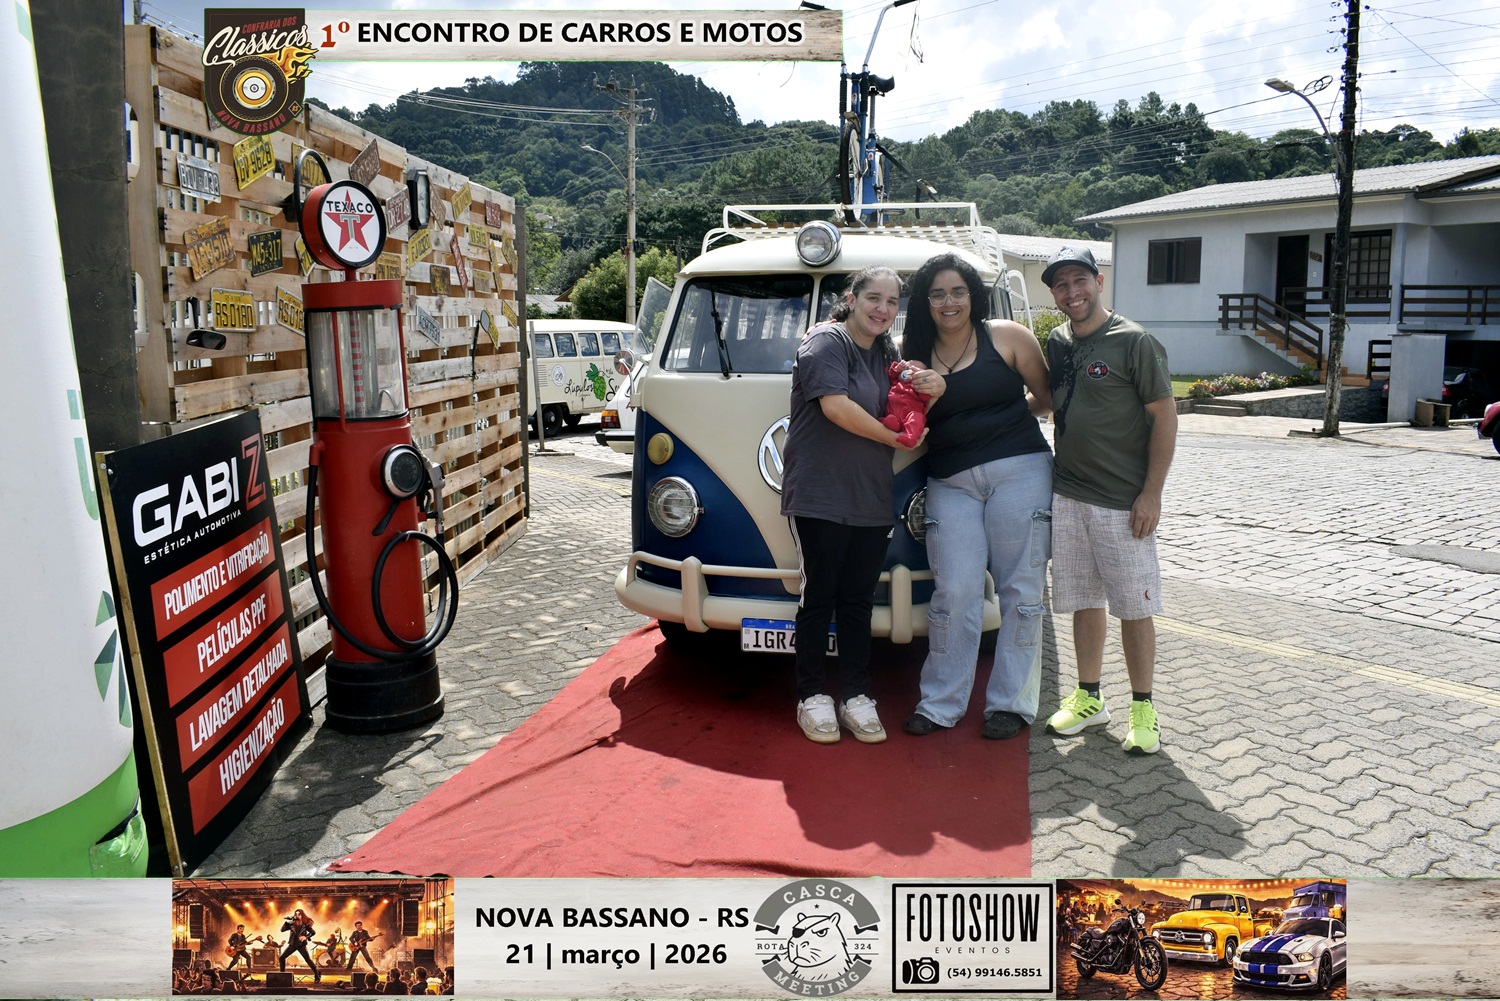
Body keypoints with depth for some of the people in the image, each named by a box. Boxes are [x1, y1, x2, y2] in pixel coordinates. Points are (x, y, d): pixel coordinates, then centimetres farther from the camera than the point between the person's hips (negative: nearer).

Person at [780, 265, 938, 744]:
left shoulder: (886, 354, 17)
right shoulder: (826, 341, -6)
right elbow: (835, 405, -19)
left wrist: (929, 393, -5)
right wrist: (893, 437, -8)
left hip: (873, 502, 7)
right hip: (819, 497, -6)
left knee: (859, 601, 10)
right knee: (819, 597, 1)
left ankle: (857, 696, 18)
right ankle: (811, 696, 13)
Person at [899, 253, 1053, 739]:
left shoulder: (1007, 336, 1)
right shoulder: (917, 355, 10)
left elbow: (1048, 397, 6)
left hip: (1019, 471, -2)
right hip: (951, 482, 2)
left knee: (1020, 590, 2)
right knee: (953, 593, -1)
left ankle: (1011, 703, 13)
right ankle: (940, 704, 10)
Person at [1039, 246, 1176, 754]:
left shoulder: (1134, 342, -8)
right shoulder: (1056, 344, 10)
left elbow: (1164, 416, -9)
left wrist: (1151, 493, -13)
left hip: (1123, 502, -5)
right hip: (1066, 496, 6)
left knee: (1134, 607, 2)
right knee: (1084, 601, 13)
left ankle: (1143, 709, 15)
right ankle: (1089, 698, 26)